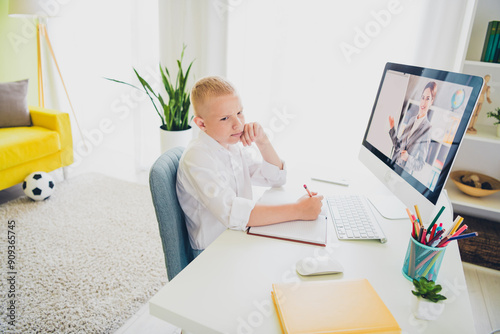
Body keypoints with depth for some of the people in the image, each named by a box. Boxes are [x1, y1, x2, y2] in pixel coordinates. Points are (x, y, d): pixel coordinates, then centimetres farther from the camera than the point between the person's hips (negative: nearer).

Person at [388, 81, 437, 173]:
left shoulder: (428, 128, -14)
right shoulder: (411, 120, 4)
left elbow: (421, 165, -12)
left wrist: (408, 158, -30)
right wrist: (392, 128, 3)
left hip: (404, 172, -5)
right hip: (393, 165, 6)